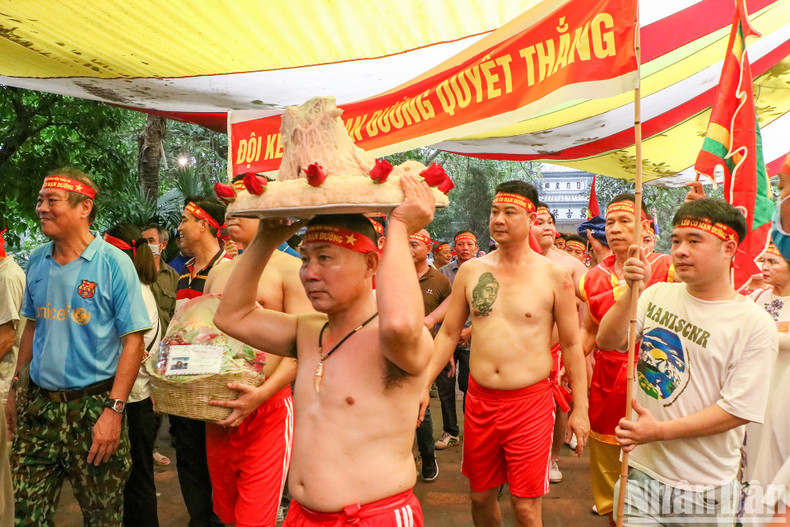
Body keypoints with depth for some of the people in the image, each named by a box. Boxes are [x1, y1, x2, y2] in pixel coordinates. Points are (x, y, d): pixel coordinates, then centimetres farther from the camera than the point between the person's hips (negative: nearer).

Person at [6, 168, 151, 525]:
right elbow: (32, 327, 17)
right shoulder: (36, 261, 6)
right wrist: (15, 387, 13)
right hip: (37, 403, 5)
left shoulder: (113, 263, -12)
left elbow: (133, 341, -13)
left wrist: (114, 409, -18)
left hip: (93, 404, -5)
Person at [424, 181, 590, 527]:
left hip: (531, 403, -3)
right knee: (480, 496, 16)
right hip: (479, 400, 3)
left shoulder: (554, 275, -5)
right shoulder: (470, 271, 3)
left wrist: (579, 409, 0)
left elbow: (572, 345, 0)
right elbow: (448, 333, 7)